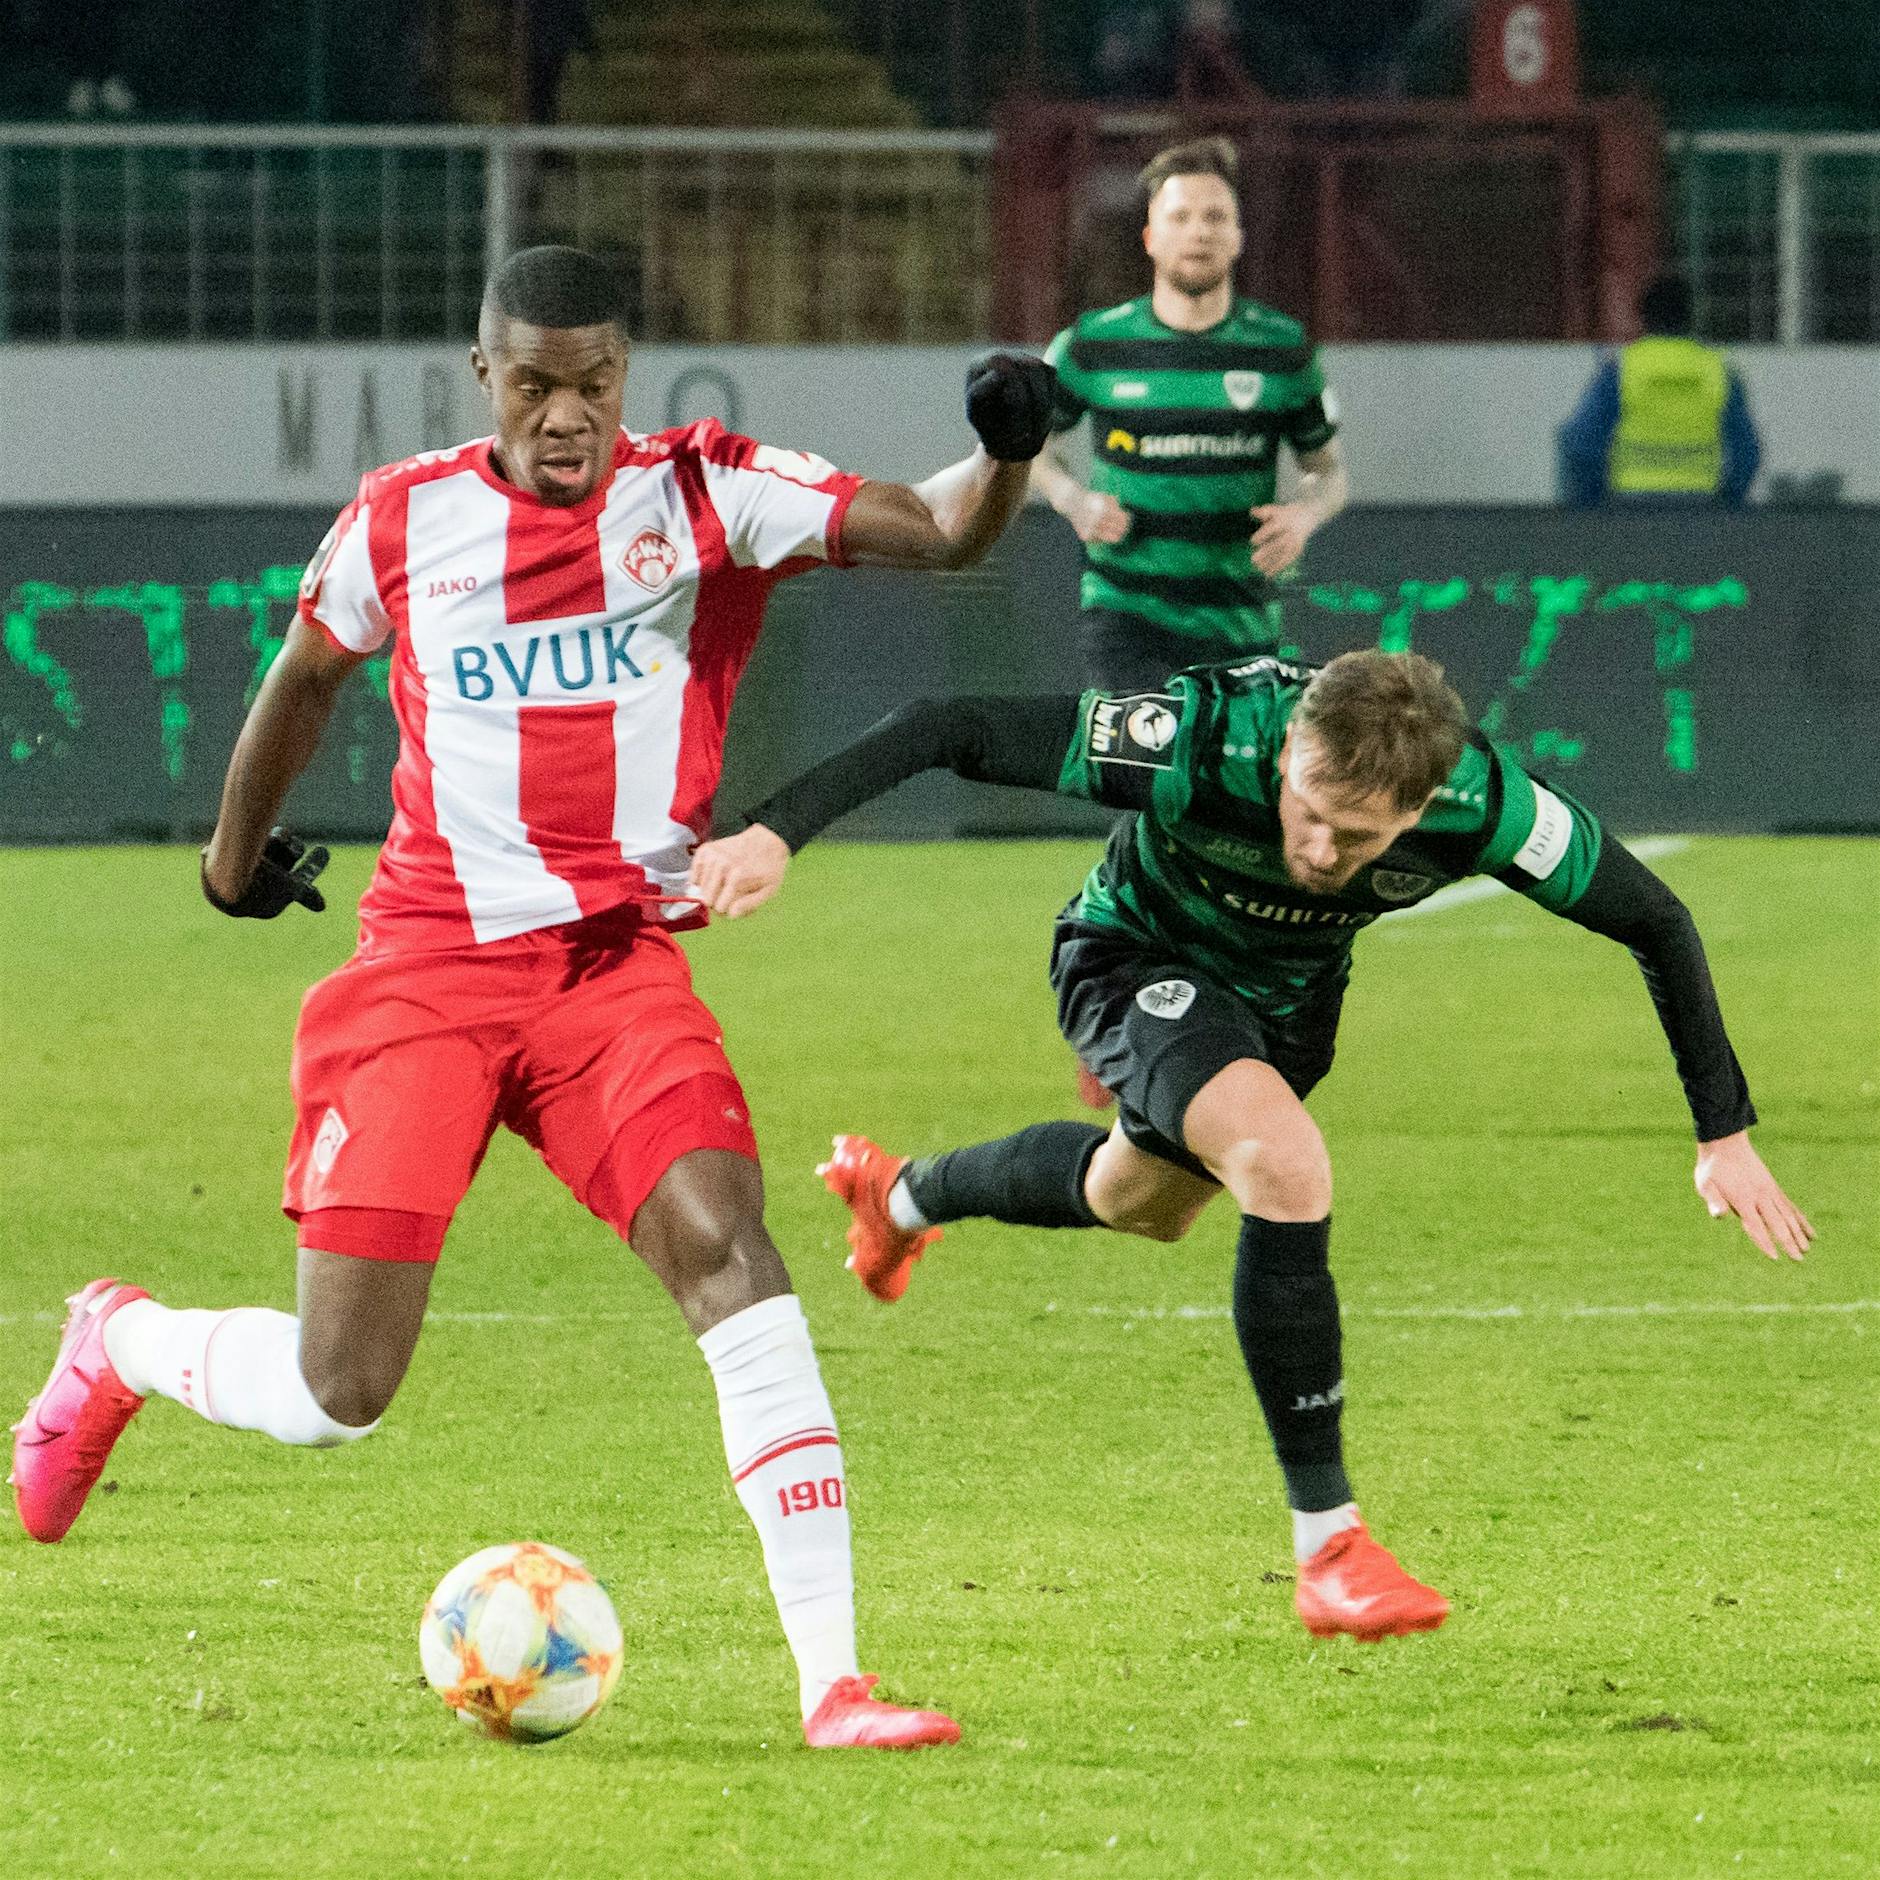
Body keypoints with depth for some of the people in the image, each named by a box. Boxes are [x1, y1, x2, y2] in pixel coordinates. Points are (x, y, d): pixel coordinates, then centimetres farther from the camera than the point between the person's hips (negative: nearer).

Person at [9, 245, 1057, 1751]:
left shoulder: (701, 497, -3)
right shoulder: (402, 523, 0)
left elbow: (939, 534, -13)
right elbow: (310, 670, 21)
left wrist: (1005, 452, -34)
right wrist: (237, 844, 35)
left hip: (619, 965, 0)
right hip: (427, 969, 0)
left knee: (723, 1243, -24)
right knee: (341, 1390, -4)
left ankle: (833, 1681, -24)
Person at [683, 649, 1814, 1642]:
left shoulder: (1483, 803, -34)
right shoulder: (1203, 740, -42)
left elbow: (1656, 923, -18)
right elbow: (949, 732, -38)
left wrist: (1724, 1136, -15)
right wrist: (781, 831, -47)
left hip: (1290, 997, 5)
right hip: (1137, 965, -5)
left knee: (1144, 1204, 29)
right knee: (1284, 1166, -30)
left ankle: (907, 1196, 62)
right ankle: (1329, 1544, -20)